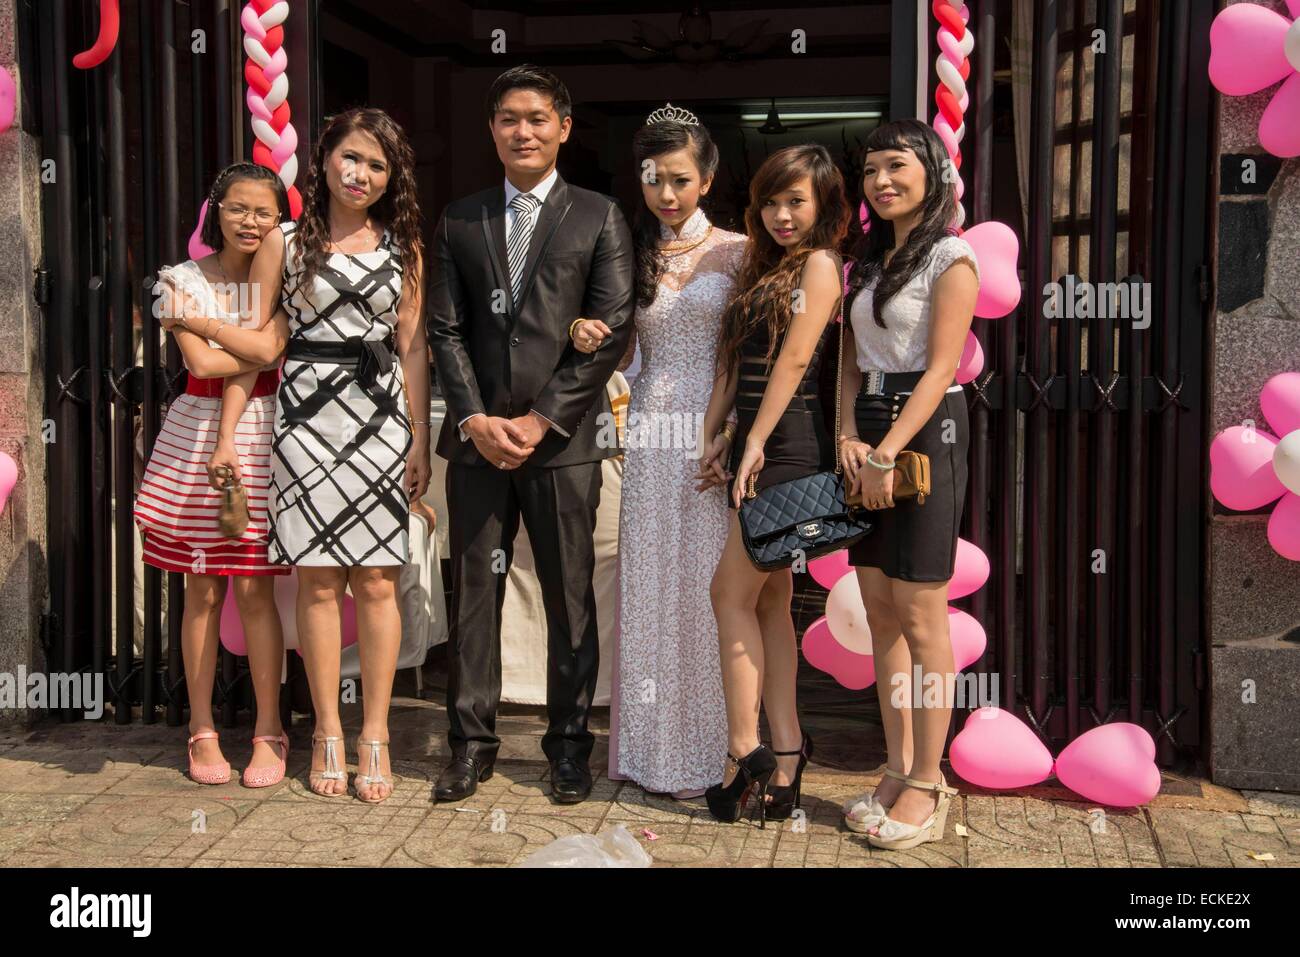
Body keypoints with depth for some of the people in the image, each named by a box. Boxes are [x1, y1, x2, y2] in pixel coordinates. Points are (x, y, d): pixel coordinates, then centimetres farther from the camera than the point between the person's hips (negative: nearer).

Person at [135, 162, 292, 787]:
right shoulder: (182, 280, 3)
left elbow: (275, 347, -13)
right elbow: (200, 363, -9)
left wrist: (201, 322, -8)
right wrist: (261, 352, -7)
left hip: (259, 438, 0)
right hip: (195, 436, 1)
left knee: (255, 589, -1)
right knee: (201, 592, 5)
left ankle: (268, 731, 9)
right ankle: (202, 730, 16)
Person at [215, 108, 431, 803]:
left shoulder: (402, 245, 11)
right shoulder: (285, 242, 6)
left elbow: (412, 343, 9)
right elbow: (250, 342, 5)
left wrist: (420, 438, 4)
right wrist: (228, 434, -2)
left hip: (381, 416, 1)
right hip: (306, 413, -1)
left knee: (376, 581, 0)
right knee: (317, 580, 1)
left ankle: (375, 734, 8)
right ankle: (327, 733, 11)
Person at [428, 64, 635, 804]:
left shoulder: (598, 216, 4)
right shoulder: (461, 220, 13)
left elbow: (614, 330, -3)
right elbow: (445, 328, 8)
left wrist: (541, 419, -9)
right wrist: (474, 418, -6)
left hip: (563, 438, -2)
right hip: (479, 436, 2)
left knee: (570, 596, 4)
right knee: (474, 592, 5)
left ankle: (570, 745, 15)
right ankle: (472, 743, 15)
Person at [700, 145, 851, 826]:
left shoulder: (820, 264, -4)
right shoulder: (761, 270, 20)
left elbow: (793, 358, -13)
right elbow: (731, 364, 15)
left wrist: (756, 443, -14)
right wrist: (712, 442, 7)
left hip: (790, 444, -9)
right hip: (753, 446, 9)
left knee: (732, 592, -10)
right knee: (770, 599, 6)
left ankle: (744, 749, -5)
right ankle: (785, 753, 9)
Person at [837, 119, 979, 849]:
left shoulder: (951, 257, -6)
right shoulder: (869, 261, 16)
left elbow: (940, 369, -13)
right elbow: (853, 361, 13)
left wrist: (889, 453, -18)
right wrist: (849, 436, -2)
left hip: (925, 433, -7)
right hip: (870, 436, 7)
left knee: (920, 618, -5)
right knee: (880, 612, 8)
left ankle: (927, 787, 4)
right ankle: (900, 771, 17)